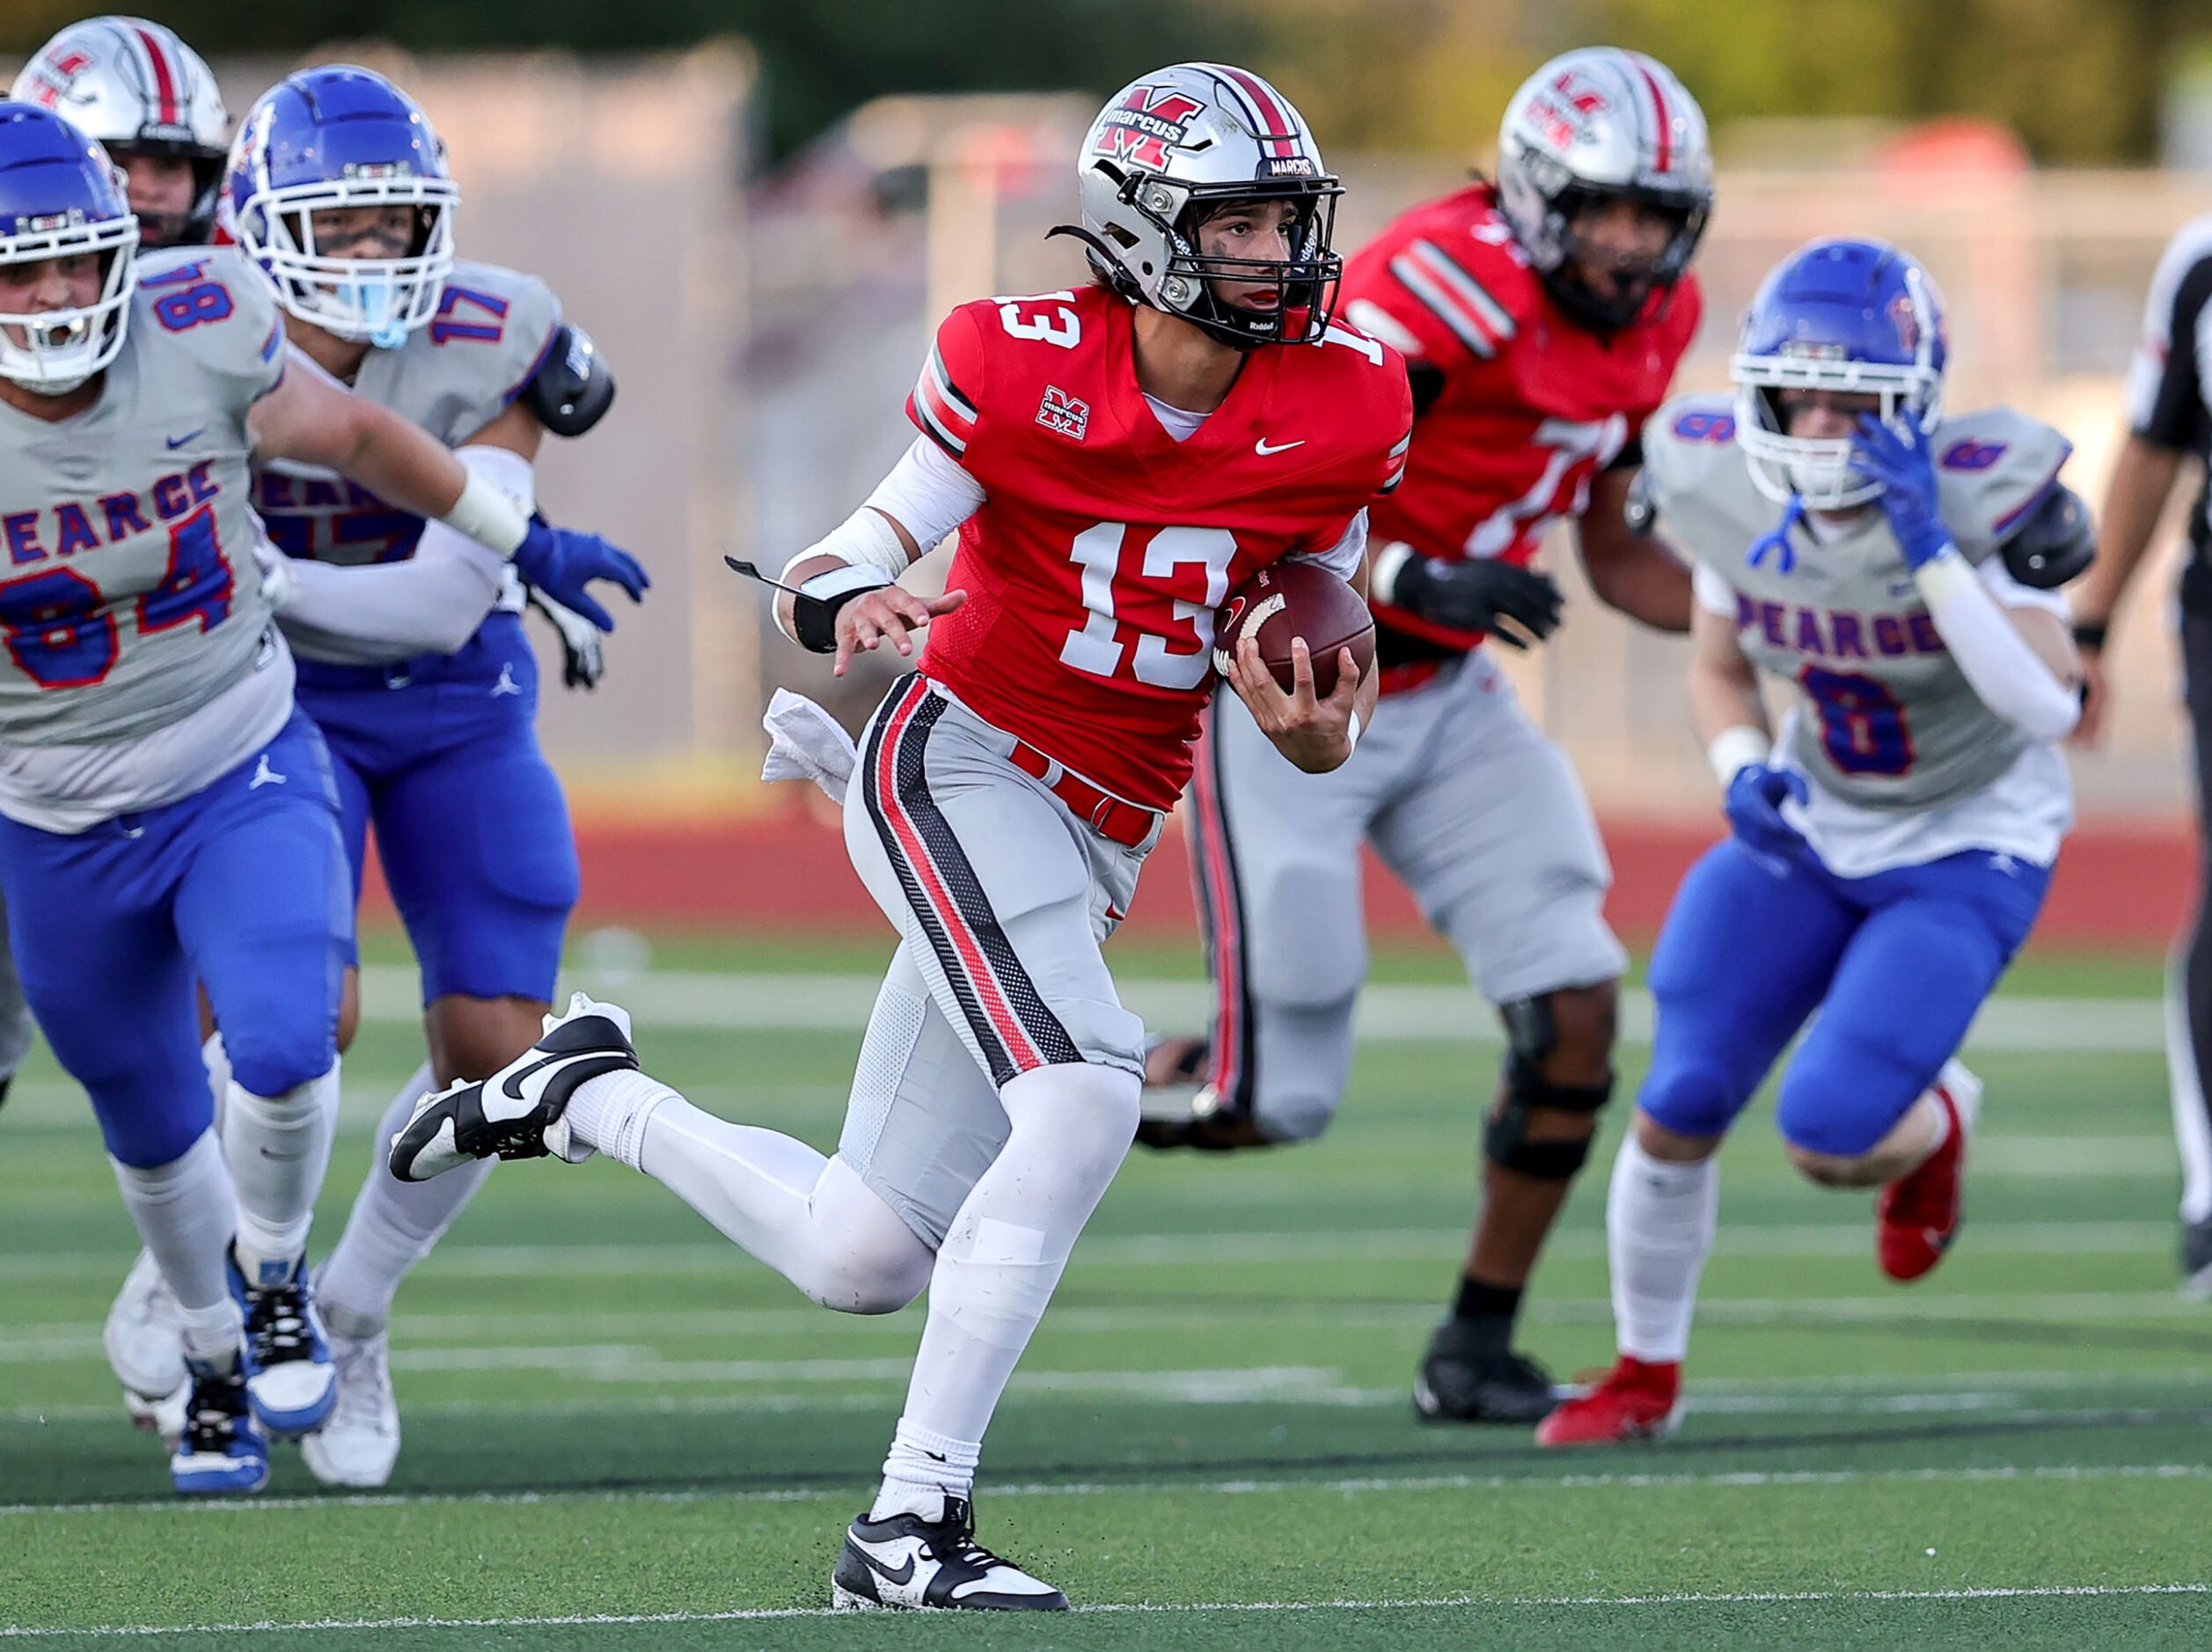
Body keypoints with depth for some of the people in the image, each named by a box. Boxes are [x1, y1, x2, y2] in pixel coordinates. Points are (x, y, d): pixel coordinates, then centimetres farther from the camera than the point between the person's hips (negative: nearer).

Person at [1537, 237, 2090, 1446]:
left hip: (1967, 851, -4)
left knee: (1830, 1138, -20)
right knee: (1677, 1111, -5)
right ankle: (1645, 1376, 20)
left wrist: (1931, 551, -41)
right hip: (1811, 830, 4)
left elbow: (2048, 706, -35)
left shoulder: (1982, 495, -27)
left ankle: (1936, 1123, 19)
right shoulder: (1727, 487, -13)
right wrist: (1743, 775, -16)